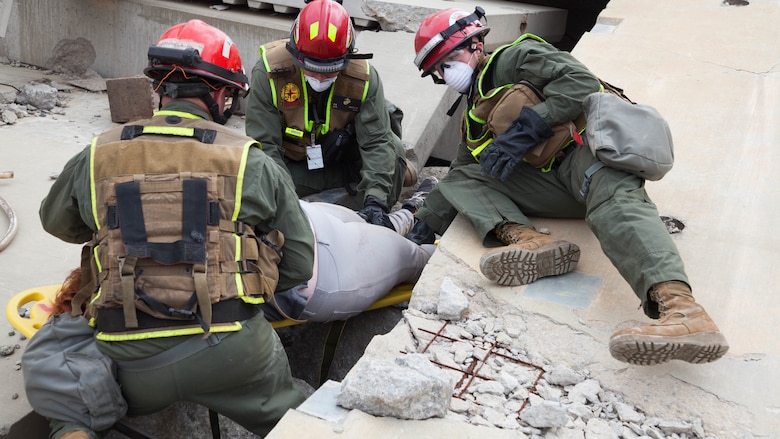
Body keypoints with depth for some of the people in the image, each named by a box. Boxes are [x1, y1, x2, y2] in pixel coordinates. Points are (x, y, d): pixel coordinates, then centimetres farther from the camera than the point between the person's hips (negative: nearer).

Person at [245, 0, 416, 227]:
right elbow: (264, 144, -28)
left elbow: (376, 142, -27)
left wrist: (375, 200, -40)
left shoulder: (364, 77, -25)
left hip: (344, 155, -1)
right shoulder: (269, 72, -29)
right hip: (291, 161, 1)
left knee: (391, 151, -21)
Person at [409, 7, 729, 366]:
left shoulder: (513, 58, 6)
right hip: (553, 183, 7)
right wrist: (424, 228, 21)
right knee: (461, 180, -4)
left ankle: (681, 310, -59)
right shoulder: (474, 120, 29)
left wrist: (523, 131, -17)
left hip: (587, 145, -7)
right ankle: (531, 241, -30)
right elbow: (459, 179, 30)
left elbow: (580, 81, -11)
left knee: (613, 202, -38)